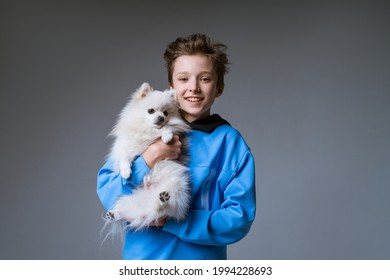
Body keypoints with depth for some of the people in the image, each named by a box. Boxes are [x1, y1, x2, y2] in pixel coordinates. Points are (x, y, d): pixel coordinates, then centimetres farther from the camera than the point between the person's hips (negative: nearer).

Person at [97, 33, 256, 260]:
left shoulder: (230, 143, -9)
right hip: (142, 256, 2)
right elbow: (107, 196, -7)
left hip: (202, 259, -1)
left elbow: (239, 218, -14)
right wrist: (147, 161, -21)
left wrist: (171, 221, -22)